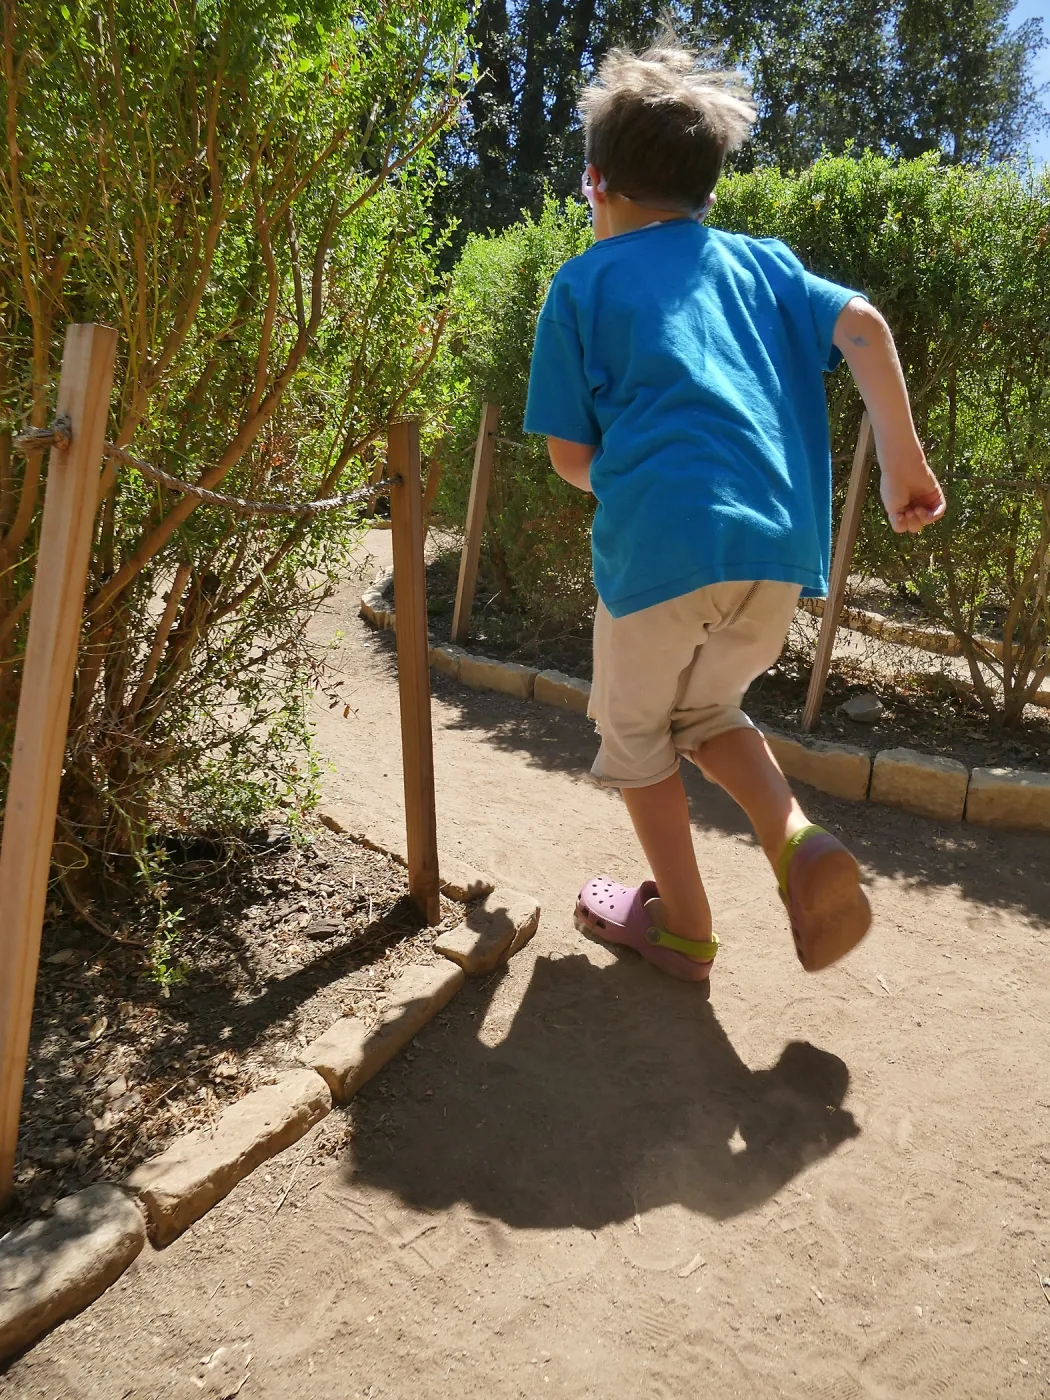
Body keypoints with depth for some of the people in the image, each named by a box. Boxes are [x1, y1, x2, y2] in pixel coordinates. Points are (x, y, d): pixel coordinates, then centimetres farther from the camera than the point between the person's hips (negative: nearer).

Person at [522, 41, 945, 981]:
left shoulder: (582, 284, 9)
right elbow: (860, 324, 3)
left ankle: (684, 927, 24)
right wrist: (904, 465, 3)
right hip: (783, 542, 5)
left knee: (636, 730, 18)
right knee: (705, 709, 26)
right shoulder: (761, 261, 19)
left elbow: (569, 455, 5)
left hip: (660, 543, -4)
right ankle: (799, 842, 4)